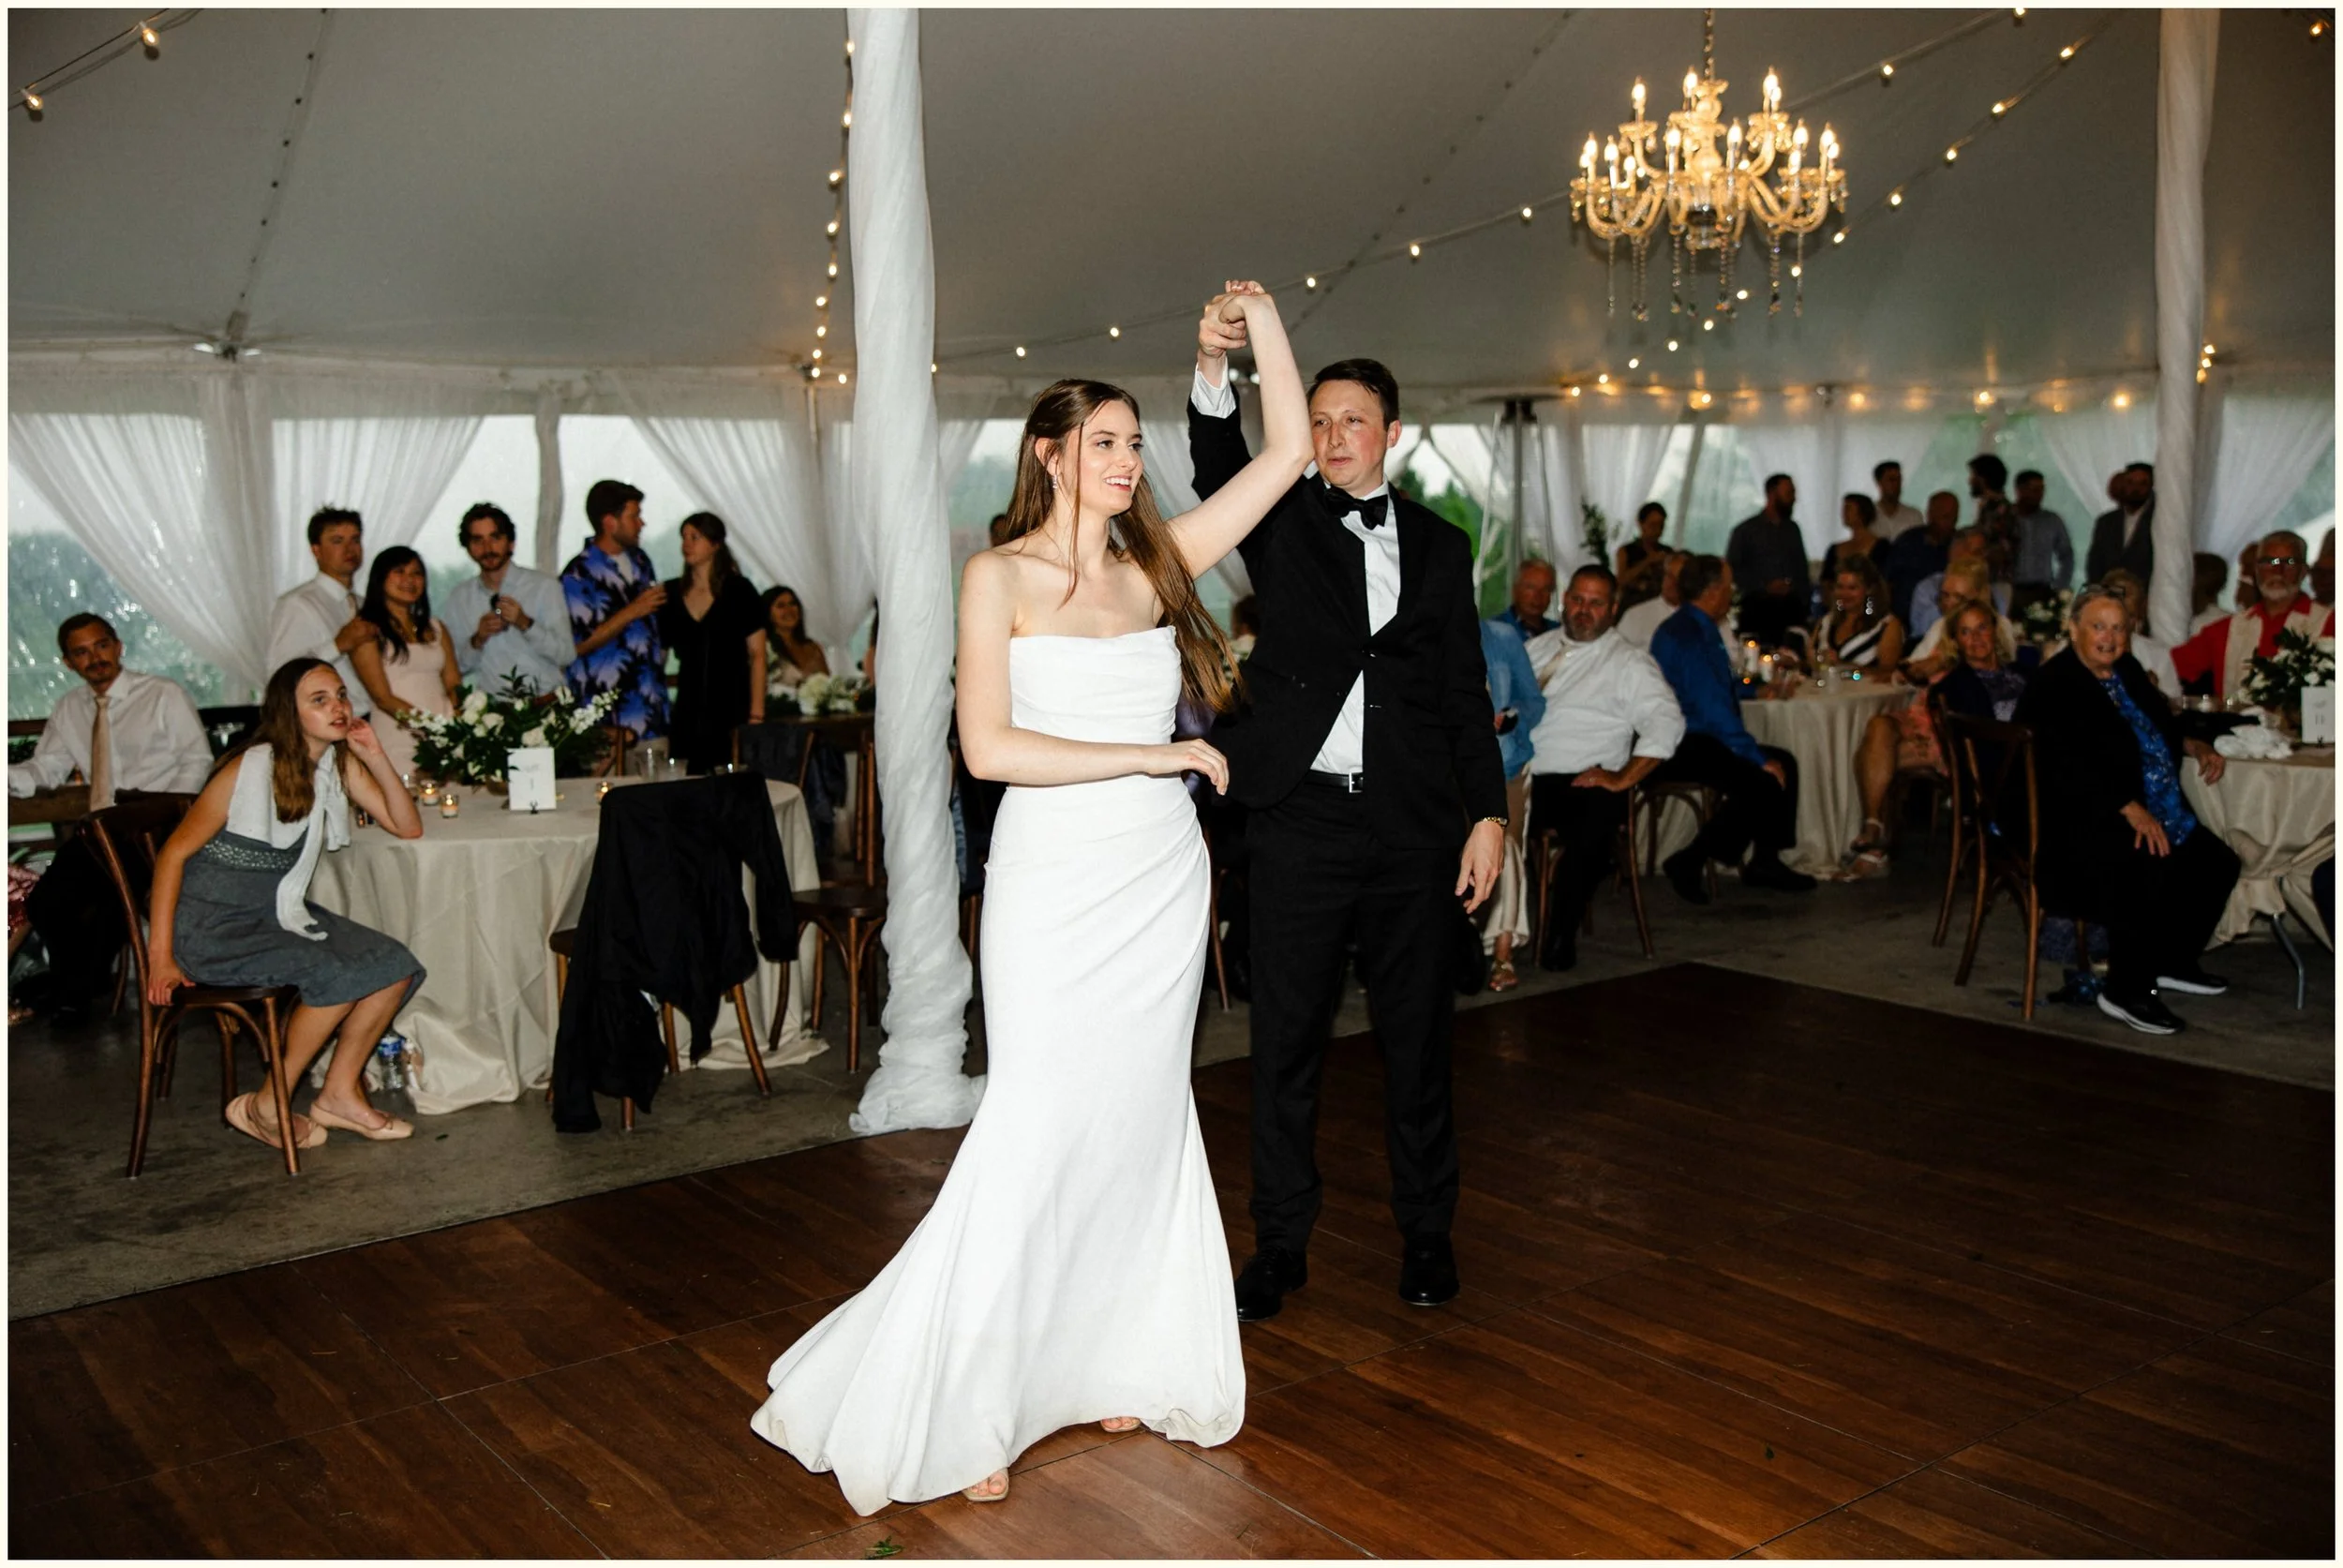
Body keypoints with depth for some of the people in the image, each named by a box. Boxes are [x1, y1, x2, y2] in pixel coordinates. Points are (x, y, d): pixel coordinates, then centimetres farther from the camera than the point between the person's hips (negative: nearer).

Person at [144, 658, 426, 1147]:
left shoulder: (340, 763, 4)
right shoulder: (251, 768, -18)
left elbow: (408, 828, 2)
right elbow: (176, 851, -16)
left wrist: (376, 758, -12)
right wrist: (160, 956, -19)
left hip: (278, 913, 8)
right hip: (211, 924, -8)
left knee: (394, 967, -10)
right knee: (339, 975, -26)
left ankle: (339, 1093, 4)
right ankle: (267, 1107, -10)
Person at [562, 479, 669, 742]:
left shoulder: (640, 561, 14)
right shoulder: (578, 575, -8)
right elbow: (578, 645, -13)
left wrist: (660, 661, 12)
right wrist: (632, 612, -15)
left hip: (653, 700, 6)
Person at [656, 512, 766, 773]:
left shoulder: (739, 590, -1)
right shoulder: (671, 593, 10)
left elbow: (757, 655, -4)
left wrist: (756, 713, -11)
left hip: (732, 709, -3)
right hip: (688, 710, 3)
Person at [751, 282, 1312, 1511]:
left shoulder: (1155, 566, 8)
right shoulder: (1000, 577, -4)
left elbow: (1287, 452, 11)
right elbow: (990, 746, -16)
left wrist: (1262, 320, 6)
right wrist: (1157, 755, -15)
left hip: (1162, 879, 5)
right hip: (1055, 880, -5)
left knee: (1139, 1126, 10)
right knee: (1038, 1130, -6)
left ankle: (1106, 1361, 25)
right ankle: (950, 1410, 8)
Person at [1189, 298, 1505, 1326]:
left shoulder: (1439, 545, 11)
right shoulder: (1282, 526, 6)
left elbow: (1466, 694, 9)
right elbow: (1219, 473, -17)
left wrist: (1488, 814, 1)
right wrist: (1214, 369, -34)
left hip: (1415, 827, 2)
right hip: (1301, 818, -1)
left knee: (1416, 1036, 10)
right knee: (1285, 1038, 4)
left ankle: (1426, 1231, 26)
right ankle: (1281, 1241, 17)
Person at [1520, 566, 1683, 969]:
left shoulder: (1629, 662, 6)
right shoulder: (1539, 647, 22)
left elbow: (1667, 723, -5)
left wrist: (1622, 779, -13)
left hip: (1579, 784, -4)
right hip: (1518, 775, 4)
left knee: (1594, 824, -37)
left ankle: (1560, 939, -19)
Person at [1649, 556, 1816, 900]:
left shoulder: (1694, 628, 15)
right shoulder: (1687, 636, -19)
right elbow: (1714, 708, -23)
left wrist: (1756, 688, 34)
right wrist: (1759, 758, -20)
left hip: (1695, 739, 11)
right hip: (1682, 748, -11)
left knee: (1783, 763, 8)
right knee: (1759, 780, -24)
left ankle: (1766, 861, 10)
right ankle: (1689, 862, -13)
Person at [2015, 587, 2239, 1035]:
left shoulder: (2127, 670, 15)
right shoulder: (2053, 685, -11)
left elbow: (2162, 722, 34)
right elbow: (2073, 766, -23)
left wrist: (2195, 746, 14)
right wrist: (2130, 810, -29)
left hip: (2154, 815, 10)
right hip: (2084, 824, -9)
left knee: (2218, 863, 2)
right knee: (2149, 870, -31)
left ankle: (2174, 961, 21)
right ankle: (2125, 991, -16)